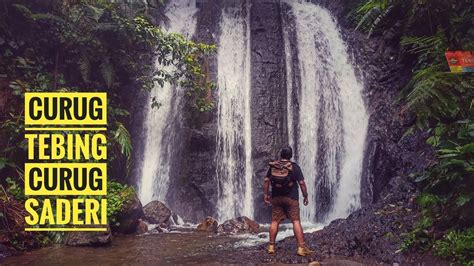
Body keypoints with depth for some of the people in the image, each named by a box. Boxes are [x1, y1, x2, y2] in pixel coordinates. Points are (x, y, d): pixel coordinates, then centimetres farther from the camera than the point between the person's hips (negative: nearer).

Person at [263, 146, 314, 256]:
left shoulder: (273, 166, 2)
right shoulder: (294, 167, -7)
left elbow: (266, 180, 2)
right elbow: (301, 183, -9)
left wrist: (266, 194, 9)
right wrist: (305, 196, 0)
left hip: (276, 198, 3)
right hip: (291, 198, -3)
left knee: (275, 222, 10)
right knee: (296, 222, -1)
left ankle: (271, 246, 14)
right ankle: (301, 247, -4)